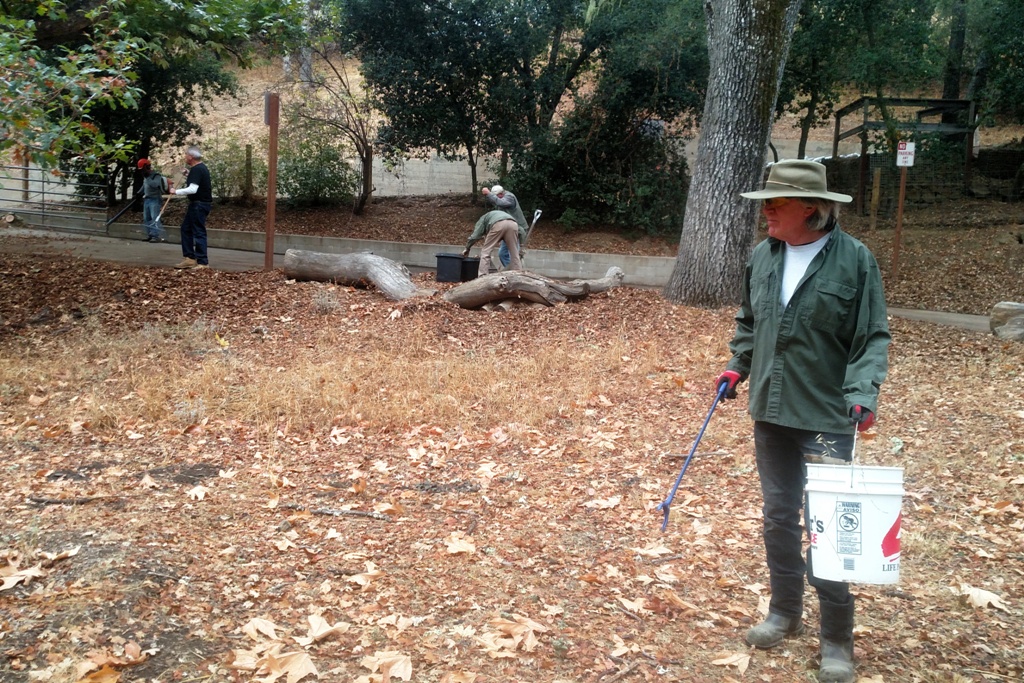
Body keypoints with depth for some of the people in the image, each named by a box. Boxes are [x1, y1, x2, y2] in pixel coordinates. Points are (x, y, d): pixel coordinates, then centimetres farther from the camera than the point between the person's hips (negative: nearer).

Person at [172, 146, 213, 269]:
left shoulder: (196, 169, -18)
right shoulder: (201, 168, 14)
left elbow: (193, 189, -26)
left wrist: (176, 192, -15)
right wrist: (188, 176, 12)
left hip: (199, 204, -11)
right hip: (198, 204, 11)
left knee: (199, 232, -7)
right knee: (186, 229, 16)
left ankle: (203, 262, -5)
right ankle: (189, 258, 18)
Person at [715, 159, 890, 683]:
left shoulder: (854, 259, -10)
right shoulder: (762, 256, 4)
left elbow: (873, 338, -9)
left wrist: (862, 394, -21)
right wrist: (737, 366, 7)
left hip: (827, 417, -5)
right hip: (771, 411, 5)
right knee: (778, 517, 16)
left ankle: (836, 639, 15)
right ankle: (785, 611, 35)